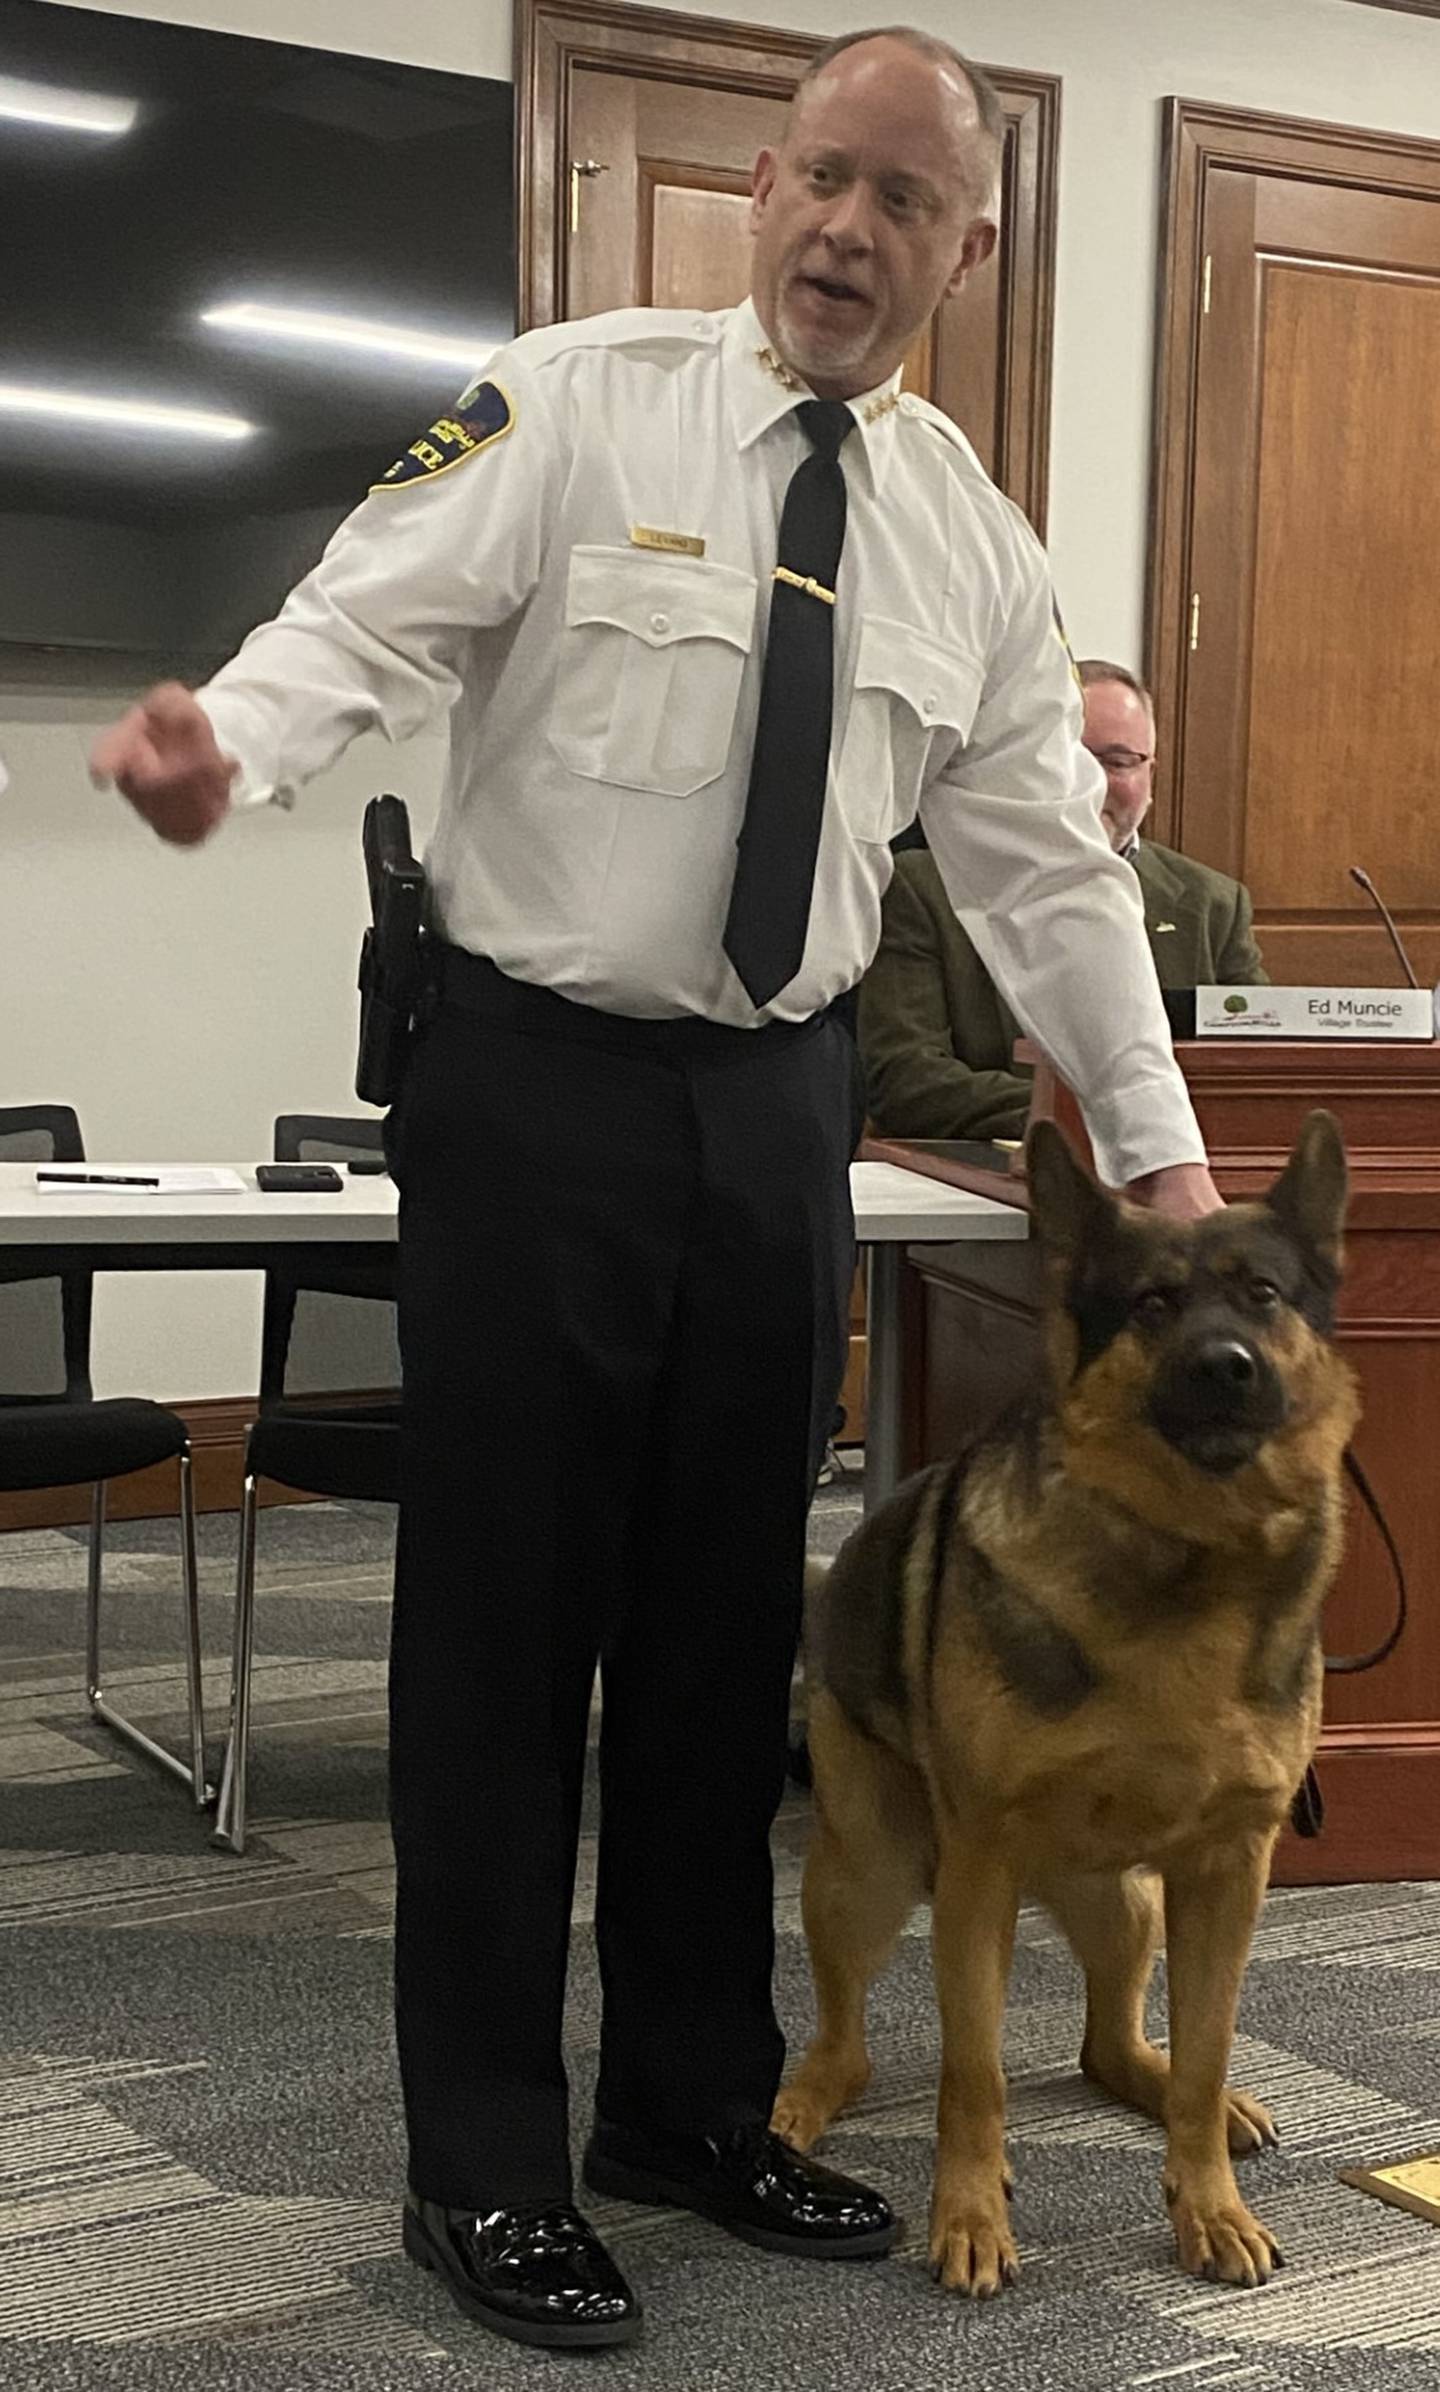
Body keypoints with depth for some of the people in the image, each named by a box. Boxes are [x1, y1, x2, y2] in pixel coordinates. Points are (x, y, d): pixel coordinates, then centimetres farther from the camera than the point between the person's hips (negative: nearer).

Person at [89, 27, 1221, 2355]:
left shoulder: (972, 538, 9)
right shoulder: (579, 405, -4)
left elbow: (1048, 867, 12)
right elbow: (367, 619, -14)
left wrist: (1159, 1147, 9)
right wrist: (228, 733, -37)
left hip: (780, 1109, 5)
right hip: (541, 1091, -4)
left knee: (729, 1627, 13)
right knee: (505, 1630, 1)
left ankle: (699, 2098, 29)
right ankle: (485, 2164, 15)